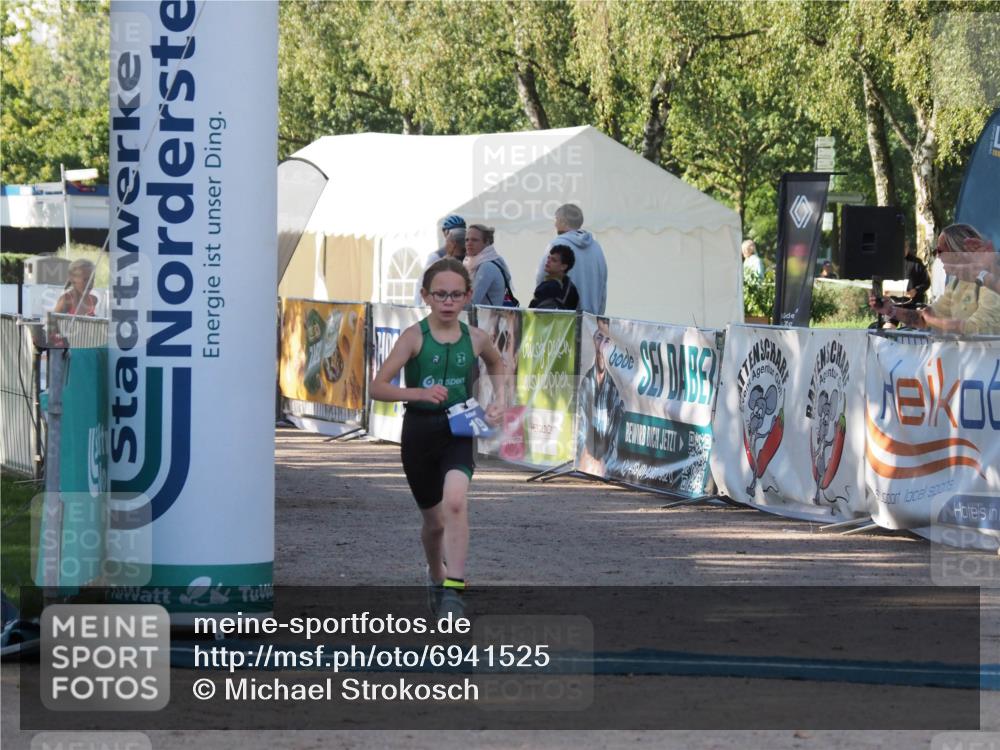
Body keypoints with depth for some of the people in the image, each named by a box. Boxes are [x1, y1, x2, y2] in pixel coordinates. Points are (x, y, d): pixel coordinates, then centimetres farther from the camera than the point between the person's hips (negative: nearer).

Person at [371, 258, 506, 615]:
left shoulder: (475, 339, 0)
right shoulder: (415, 337, -8)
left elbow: (497, 363, 25)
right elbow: (378, 387, -13)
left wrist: (498, 400, 10)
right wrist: (418, 393, -28)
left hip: (459, 432, 0)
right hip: (419, 431, 0)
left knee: (455, 502, -27)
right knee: (433, 520, 13)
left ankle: (454, 588, -28)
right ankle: (436, 576, 44)